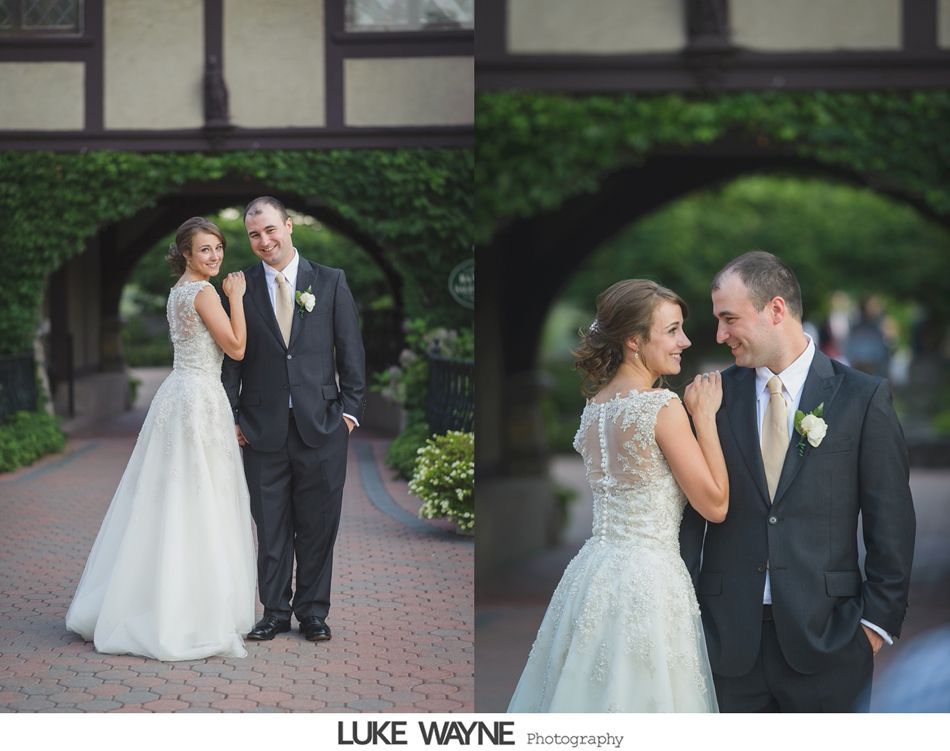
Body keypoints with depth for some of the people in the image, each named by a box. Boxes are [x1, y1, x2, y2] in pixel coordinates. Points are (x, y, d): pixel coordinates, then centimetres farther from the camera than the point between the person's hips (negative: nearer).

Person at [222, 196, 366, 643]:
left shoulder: (330, 282, 4)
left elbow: (351, 350, 6)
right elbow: (231, 356, 6)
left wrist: (350, 409, 0)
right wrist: (232, 416, 1)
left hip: (321, 425, 0)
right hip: (263, 428, 0)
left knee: (318, 526, 6)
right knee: (270, 527, 6)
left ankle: (313, 612, 19)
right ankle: (275, 612, 17)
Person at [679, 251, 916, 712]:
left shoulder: (862, 398, -2)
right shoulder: (714, 396, 5)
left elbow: (891, 522, 0)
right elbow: (693, 508, 6)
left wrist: (878, 619, -3)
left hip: (825, 637, -2)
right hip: (729, 636, 2)